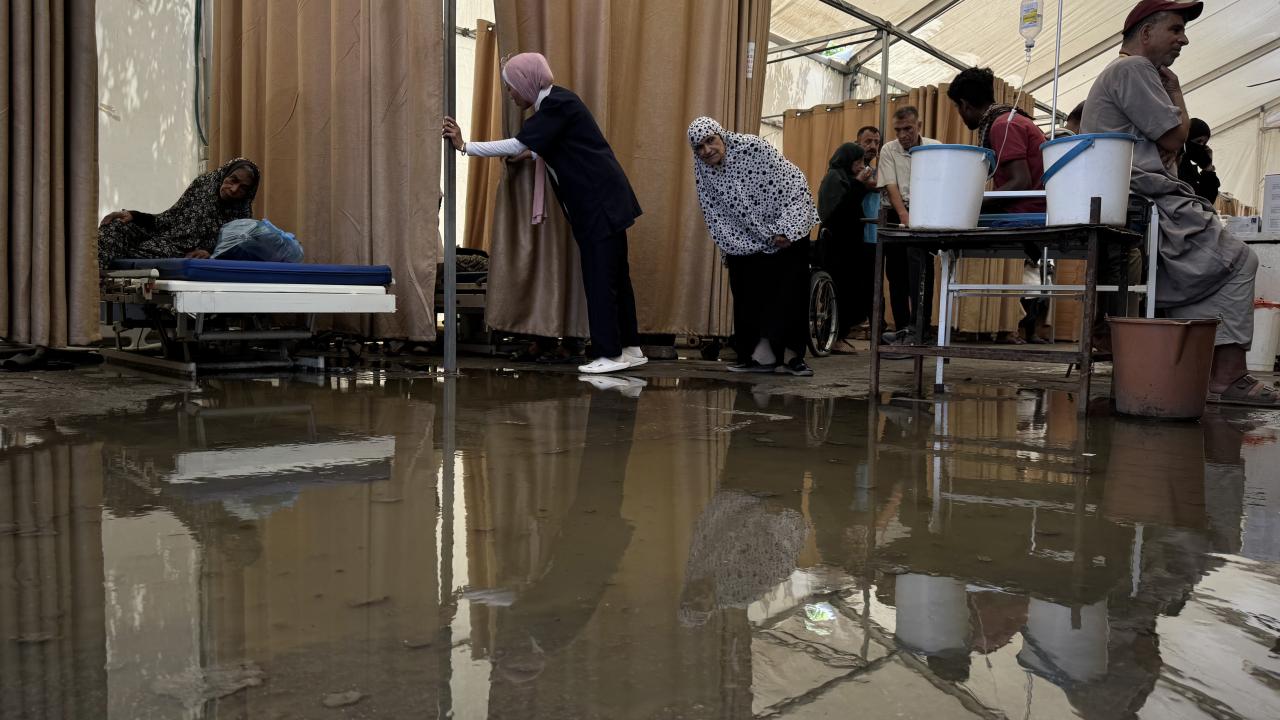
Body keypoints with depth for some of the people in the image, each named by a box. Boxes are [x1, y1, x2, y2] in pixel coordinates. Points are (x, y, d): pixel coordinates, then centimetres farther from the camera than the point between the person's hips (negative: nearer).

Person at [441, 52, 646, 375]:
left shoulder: (558, 103, -15)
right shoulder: (553, 104, 15)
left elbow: (517, 145, -20)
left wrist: (464, 146, -15)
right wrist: (534, 153, 9)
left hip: (601, 203, -10)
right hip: (598, 203, 10)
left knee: (600, 278, -6)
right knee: (613, 276, 11)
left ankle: (612, 354, -1)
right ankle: (630, 348, 17)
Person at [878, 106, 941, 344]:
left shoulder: (935, 148, 3)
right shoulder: (888, 150, 4)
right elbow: (891, 186, -6)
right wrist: (904, 214, -22)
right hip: (897, 214, 2)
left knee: (920, 268, -14)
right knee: (896, 272, 4)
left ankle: (918, 327, -17)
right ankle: (902, 329, 13)